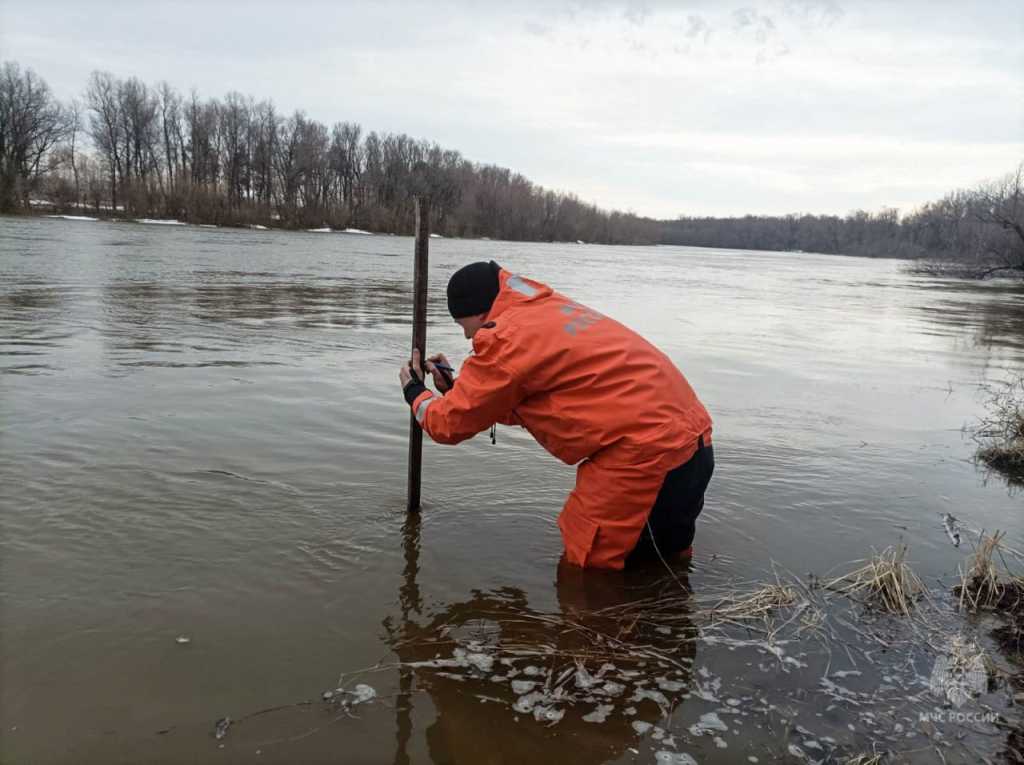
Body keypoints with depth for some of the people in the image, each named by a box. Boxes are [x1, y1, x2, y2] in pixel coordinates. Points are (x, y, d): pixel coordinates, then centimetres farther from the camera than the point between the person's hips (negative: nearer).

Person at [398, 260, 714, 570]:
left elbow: (452, 423, 2)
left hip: (649, 453, -9)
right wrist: (455, 387, 27)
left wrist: (416, 394, 20)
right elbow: (515, 406, 25)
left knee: (588, 564, 5)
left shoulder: (506, 338, -10)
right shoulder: (548, 311, 18)